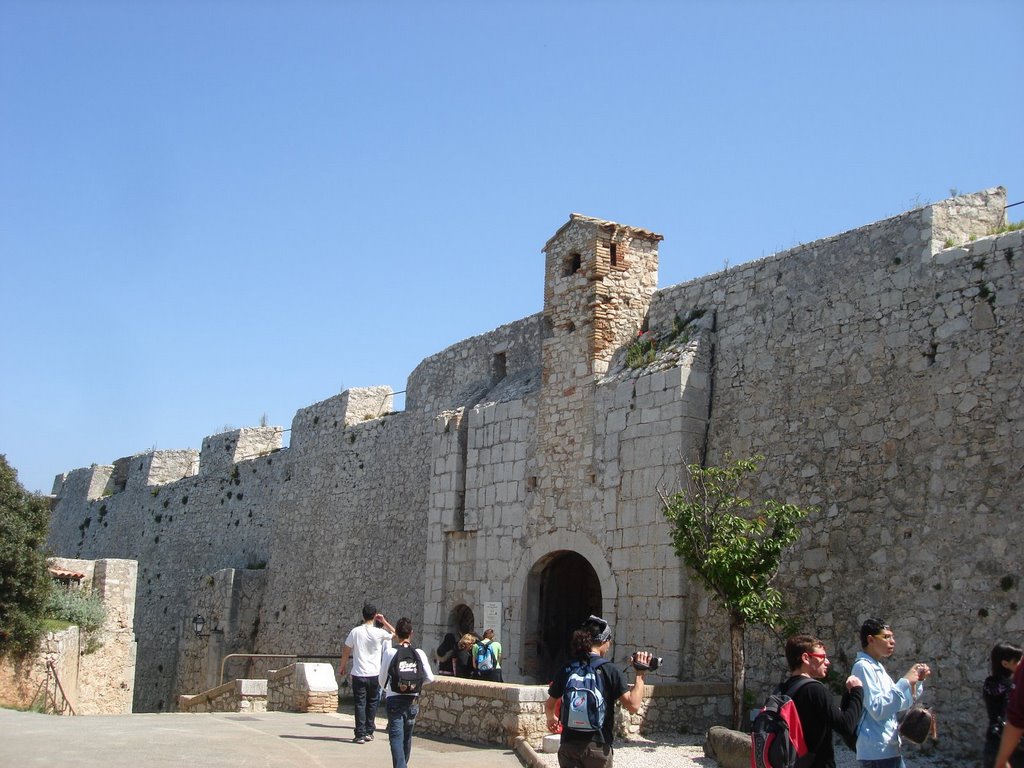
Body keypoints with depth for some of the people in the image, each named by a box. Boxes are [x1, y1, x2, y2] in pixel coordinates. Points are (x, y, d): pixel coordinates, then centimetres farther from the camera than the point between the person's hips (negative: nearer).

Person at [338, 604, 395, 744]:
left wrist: (342, 667, 16)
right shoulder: (379, 633, -7)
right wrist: (384, 622, 10)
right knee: (372, 703, 15)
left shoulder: (355, 631, -5)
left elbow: (346, 651, 2)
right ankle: (369, 732, 17)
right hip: (374, 674, 0)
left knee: (360, 704, 2)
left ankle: (360, 735, -1)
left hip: (358, 674, 0)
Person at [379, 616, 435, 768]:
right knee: (407, 737, 19)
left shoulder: (389, 653, -8)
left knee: (396, 737, -5)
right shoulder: (419, 653, -5)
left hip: (394, 700, -3)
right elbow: (429, 677, -6)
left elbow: (382, 678, -1)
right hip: (412, 700, 3)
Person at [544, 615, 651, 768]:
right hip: (598, 746, -2)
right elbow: (633, 705, -15)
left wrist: (551, 719, 36)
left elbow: (549, 705, 13)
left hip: (569, 745, 2)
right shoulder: (611, 672, -8)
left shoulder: (566, 671, 3)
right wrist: (640, 673, -4)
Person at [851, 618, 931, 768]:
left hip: (890, 749, 9)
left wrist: (917, 681, 8)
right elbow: (878, 709, -23)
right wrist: (905, 682, -19)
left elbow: (900, 704, 21)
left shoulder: (878, 668, 15)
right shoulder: (863, 667, -14)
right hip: (877, 752, -9)